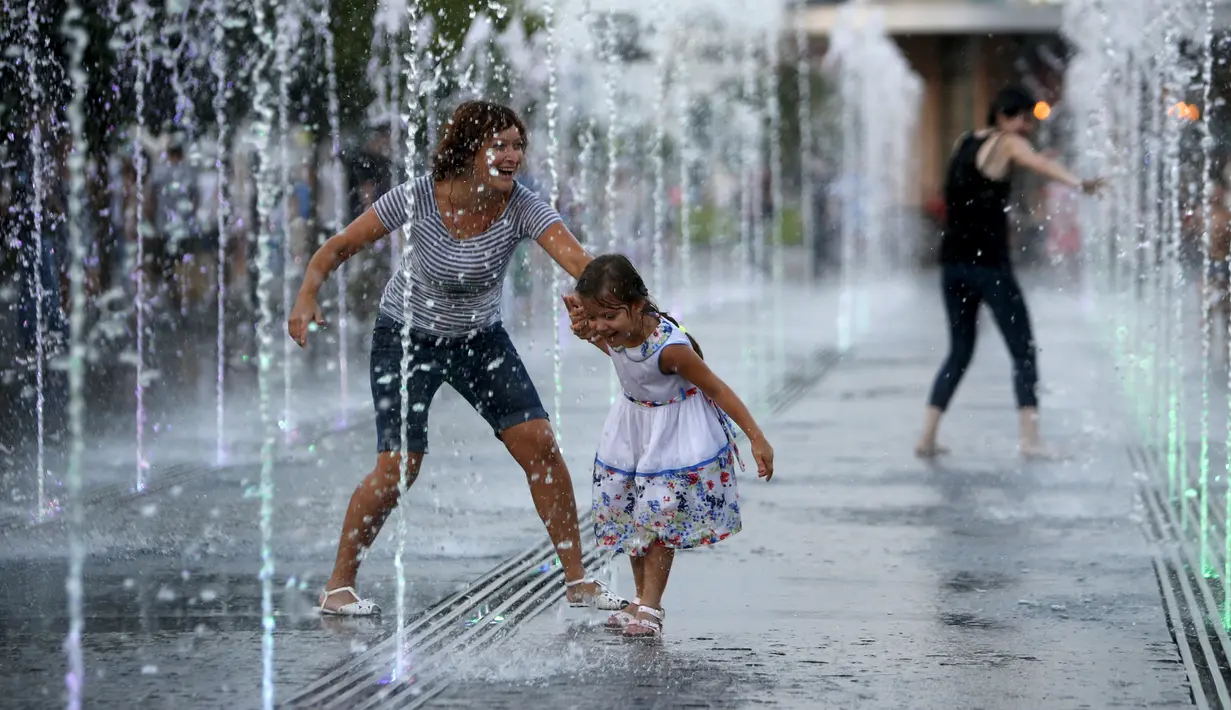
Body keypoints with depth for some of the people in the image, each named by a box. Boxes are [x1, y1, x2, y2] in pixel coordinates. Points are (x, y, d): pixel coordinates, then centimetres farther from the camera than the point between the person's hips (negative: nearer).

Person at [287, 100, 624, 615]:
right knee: (398, 467, -14)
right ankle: (339, 585, 4)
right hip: (406, 335, -3)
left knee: (540, 444, -7)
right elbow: (340, 247, -14)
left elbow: (581, 264, -34)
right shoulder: (418, 197, -24)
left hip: (480, 337, 3)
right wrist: (307, 297, -31)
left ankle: (577, 580, 5)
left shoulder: (521, 209, -21)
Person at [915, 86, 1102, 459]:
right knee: (1023, 351, -3)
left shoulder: (963, 143, 17)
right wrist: (1079, 183, -43)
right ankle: (1030, 438, -15)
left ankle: (927, 437, 10)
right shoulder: (1009, 144, -4)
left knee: (959, 352, 16)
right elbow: (1039, 163, -25)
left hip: (953, 261, 7)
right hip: (989, 263, -7)